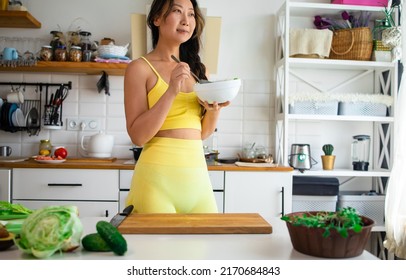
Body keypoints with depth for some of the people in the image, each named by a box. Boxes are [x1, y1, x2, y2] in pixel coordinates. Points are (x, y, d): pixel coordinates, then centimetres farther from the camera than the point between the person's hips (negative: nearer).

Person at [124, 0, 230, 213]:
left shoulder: (198, 69, 10)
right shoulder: (140, 68, -4)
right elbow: (138, 136, -11)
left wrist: (214, 109, -6)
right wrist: (171, 91, -19)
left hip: (198, 172, 5)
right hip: (158, 173, -5)